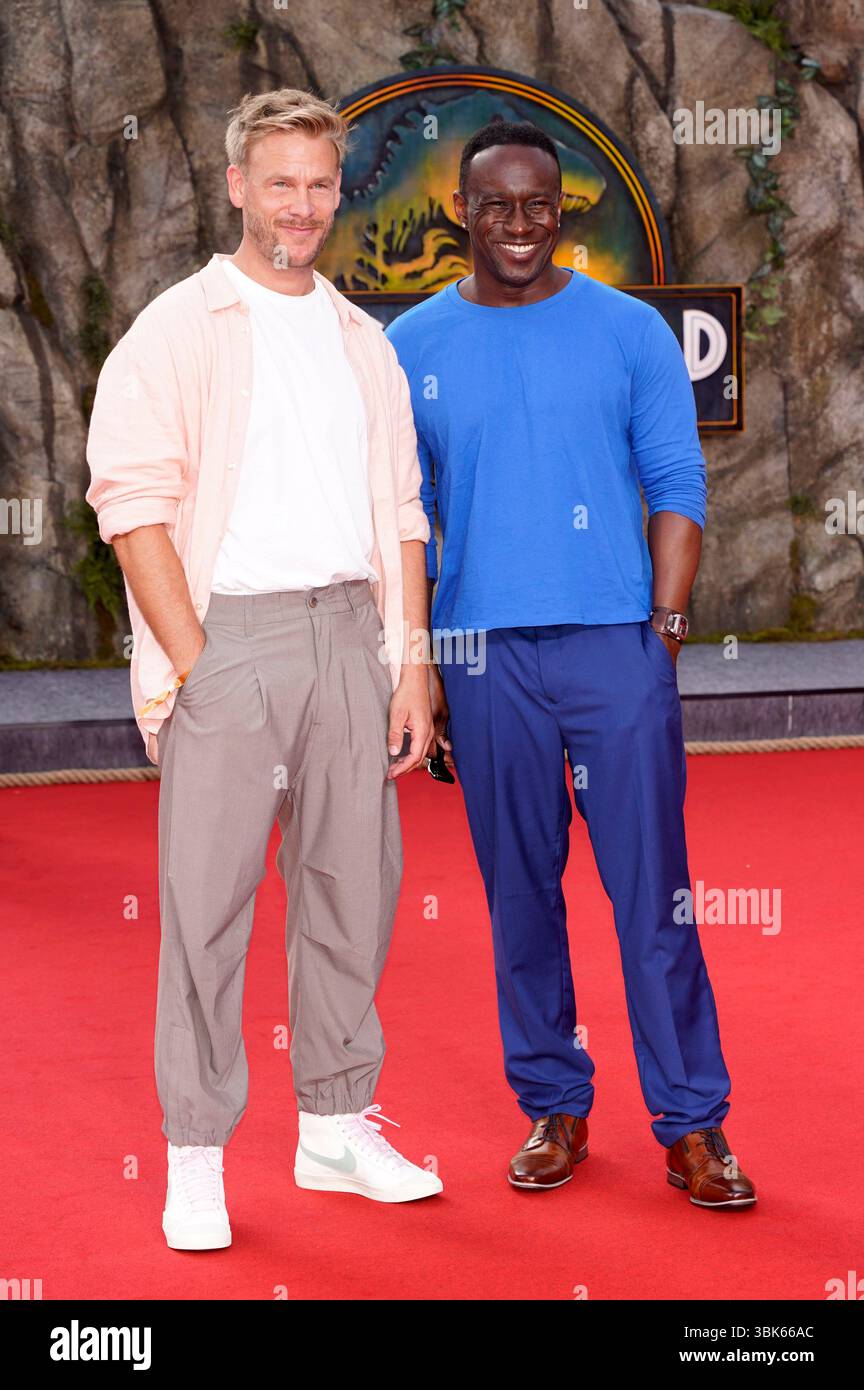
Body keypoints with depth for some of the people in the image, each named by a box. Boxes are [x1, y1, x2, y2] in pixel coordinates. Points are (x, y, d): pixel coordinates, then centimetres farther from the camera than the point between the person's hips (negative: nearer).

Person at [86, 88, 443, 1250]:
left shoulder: (362, 340, 18)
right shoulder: (175, 331, 1)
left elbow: (401, 512, 17)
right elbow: (133, 501, -7)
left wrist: (411, 659, 8)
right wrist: (192, 664, -13)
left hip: (348, 631, 5)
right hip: (230, 635, -5)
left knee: (352, 886, 8)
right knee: (208, 901, -4)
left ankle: (336, 1128, 20)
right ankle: (196, 1157, 5)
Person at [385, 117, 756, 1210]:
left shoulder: (631, 331, 5)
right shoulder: (413, 346, 7)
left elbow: (676, 488, 5)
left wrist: (669, 620, -5)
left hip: (616, 643, -1)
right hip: (483, 654, 1)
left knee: (651, 885, -2)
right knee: (520, 892, 8)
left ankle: (691, 1122, 7)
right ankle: (553, 1107, 21)